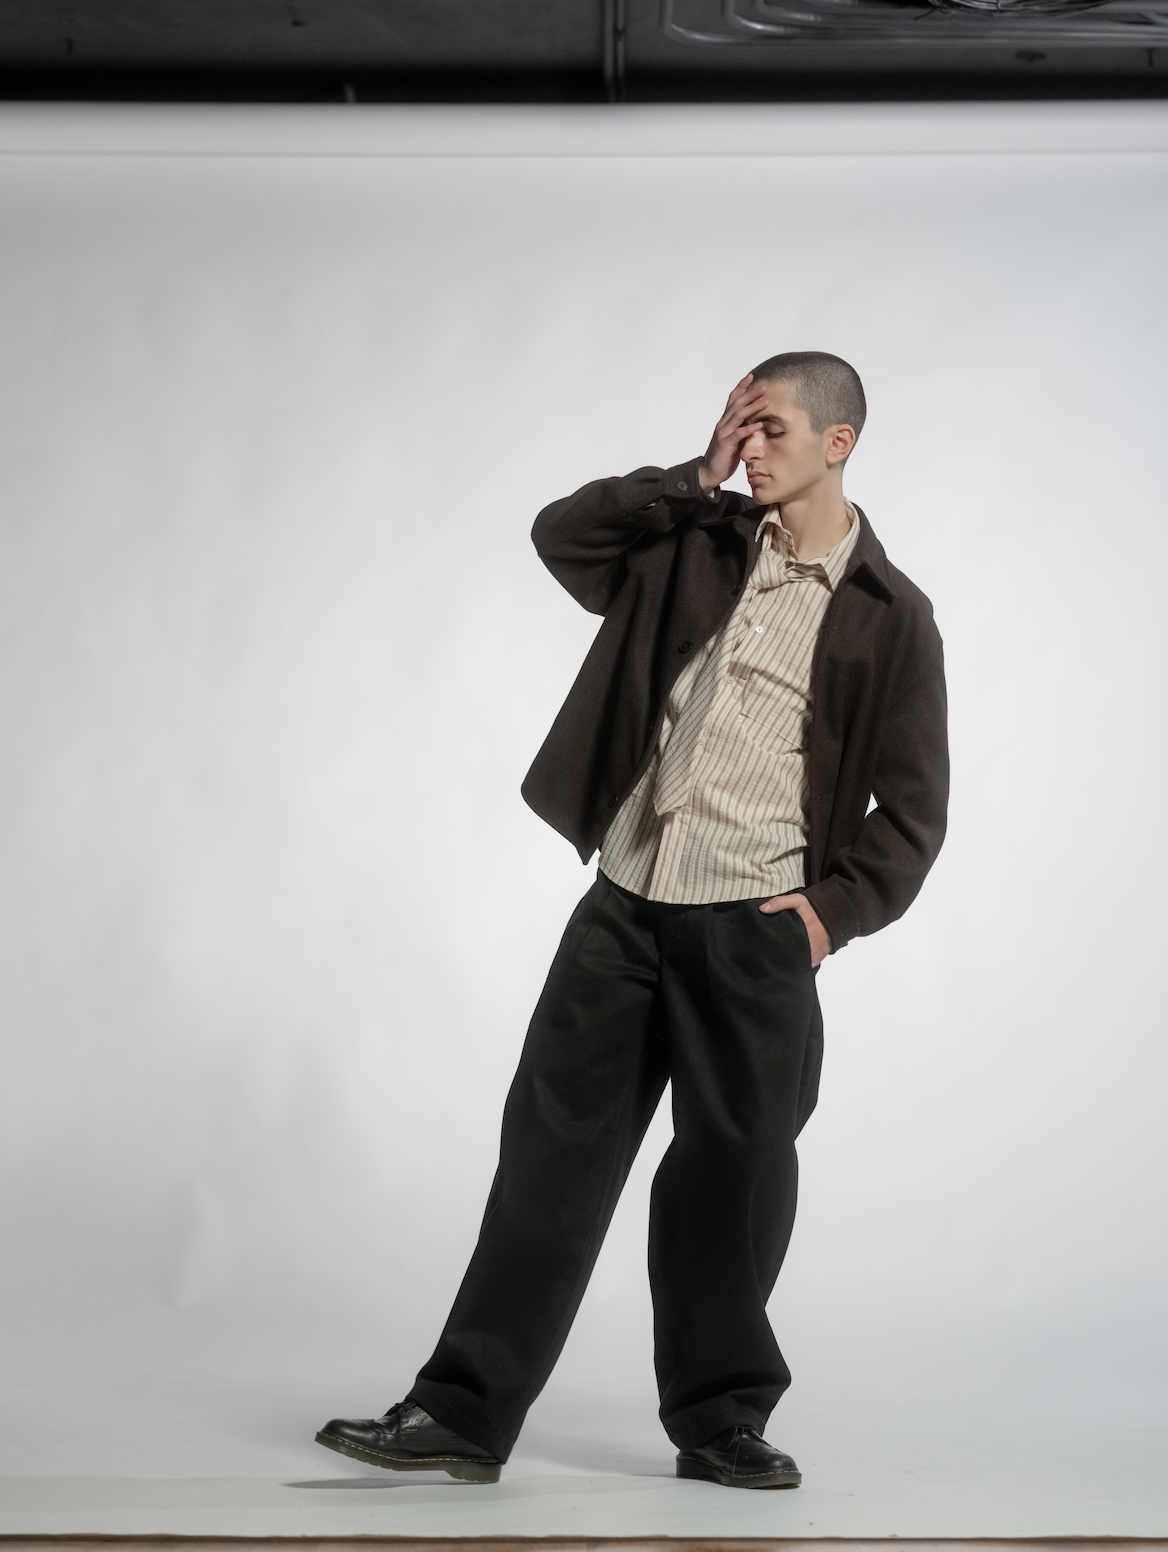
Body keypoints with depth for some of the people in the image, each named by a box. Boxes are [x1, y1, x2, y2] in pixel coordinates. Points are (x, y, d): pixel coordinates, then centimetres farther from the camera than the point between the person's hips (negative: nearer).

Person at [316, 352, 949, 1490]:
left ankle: (720, 1421, 20)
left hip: (754, 929, -3)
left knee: (733, 1170, 4)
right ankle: (462, 1414, 5)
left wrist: (838, 907, -9)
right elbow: (562, 534, 6)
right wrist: (699, 477, 1)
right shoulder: (700, 545, 11)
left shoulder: (889, 615, 0)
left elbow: (912, 809, 2)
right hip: (626, 904, 3)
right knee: (553, 1145, 2)